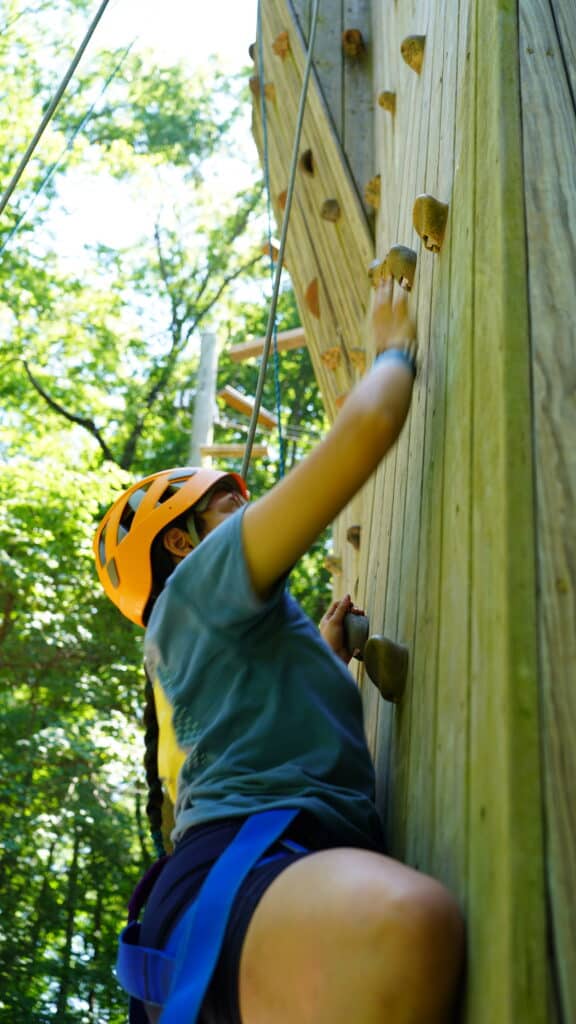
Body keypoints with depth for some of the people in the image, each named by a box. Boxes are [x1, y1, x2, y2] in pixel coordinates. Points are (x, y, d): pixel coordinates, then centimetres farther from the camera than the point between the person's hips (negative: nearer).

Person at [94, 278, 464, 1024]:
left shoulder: (210, 643, 37)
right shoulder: (199, 582, 11)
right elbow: (365, 427, 2)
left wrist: (328, 646, 53)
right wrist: (395, 348, 22)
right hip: (239, 872, -11)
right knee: (408, 929, -40)